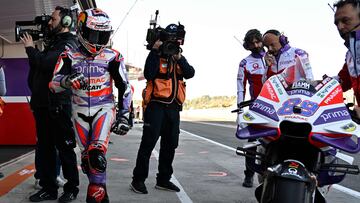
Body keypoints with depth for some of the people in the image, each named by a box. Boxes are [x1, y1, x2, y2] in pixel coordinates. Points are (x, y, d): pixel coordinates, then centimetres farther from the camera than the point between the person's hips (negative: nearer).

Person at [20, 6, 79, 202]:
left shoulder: (68, 45, -9)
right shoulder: (52, 42, 18)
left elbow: (45, 63, -23)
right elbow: (37, 66, 21)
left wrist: (30, 48, -9)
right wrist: (32, 48, 7)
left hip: (58, 106, -9)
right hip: (42, 104, 9)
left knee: (65, 149, 1)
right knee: (44, 149, 12)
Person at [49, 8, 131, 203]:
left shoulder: (113, 57, -4)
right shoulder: (70, 56, -1)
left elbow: (124, 88, 1)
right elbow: (54, 84, -11)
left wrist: (123, 116, -3)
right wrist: (67, 81, -35)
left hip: (103, 109, -3)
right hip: (80, 111, 3)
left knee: (97, 154, -21)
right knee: (86, 157, 7)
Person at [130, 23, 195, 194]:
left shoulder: (180, 58, 15)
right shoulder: (156, 55, -2)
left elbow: (190, 73, -3)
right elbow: (148, 74, -20)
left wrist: (179, 58, -17)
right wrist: (155, 50, -19)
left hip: (174, 107, 6)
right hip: (156, 105, -6)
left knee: (170, 144, 11)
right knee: (148, 142, -9)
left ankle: (163, 179, 23)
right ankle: (138, 179, -2)